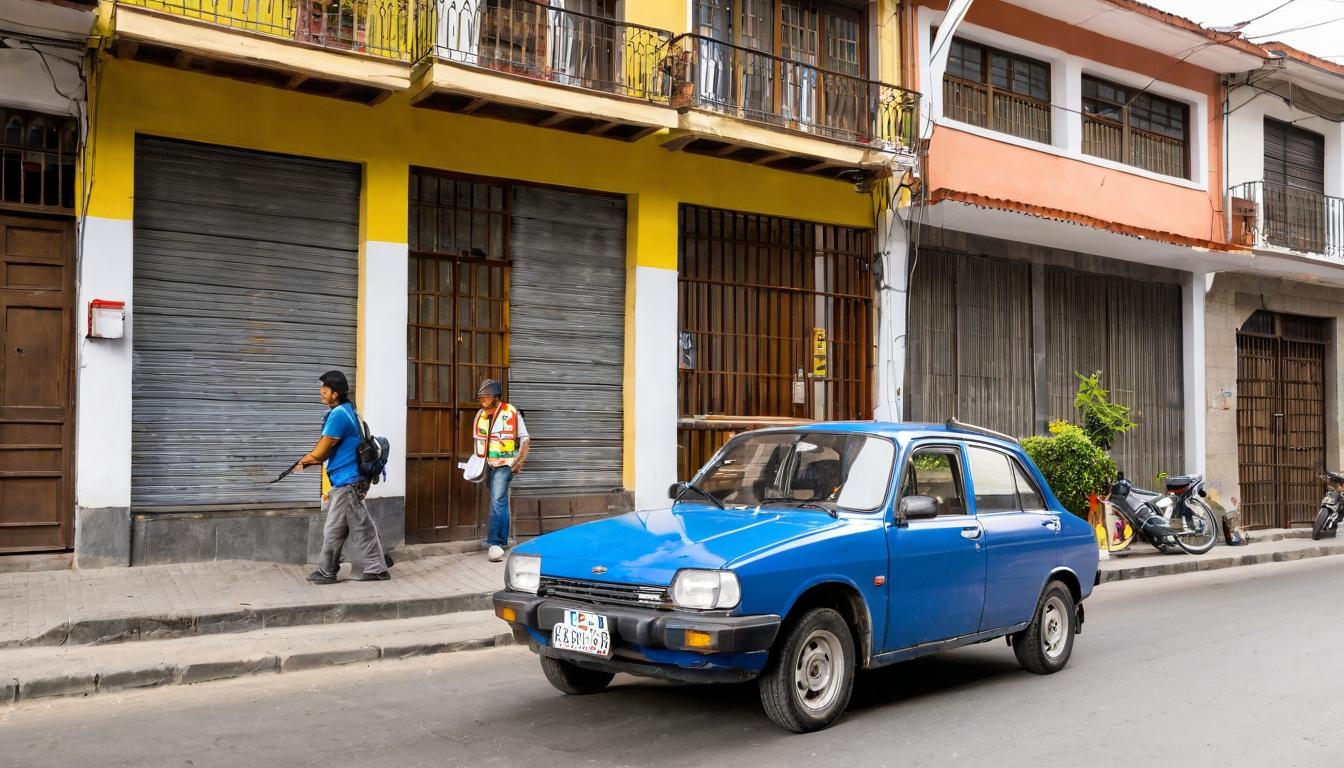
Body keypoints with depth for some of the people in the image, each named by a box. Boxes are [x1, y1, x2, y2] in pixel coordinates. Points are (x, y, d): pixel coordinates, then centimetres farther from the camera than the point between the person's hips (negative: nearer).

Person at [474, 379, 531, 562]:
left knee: (497, 500, -16)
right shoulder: (480, 415, 4)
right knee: (500, 501, 16)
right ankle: (501, 539, 27)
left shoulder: (511, 413, -12)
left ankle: (495, 542, -18)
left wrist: (519, 462, -10)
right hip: (489, 465, 6)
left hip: (505, 464, -6)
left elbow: (525, 440, -5)